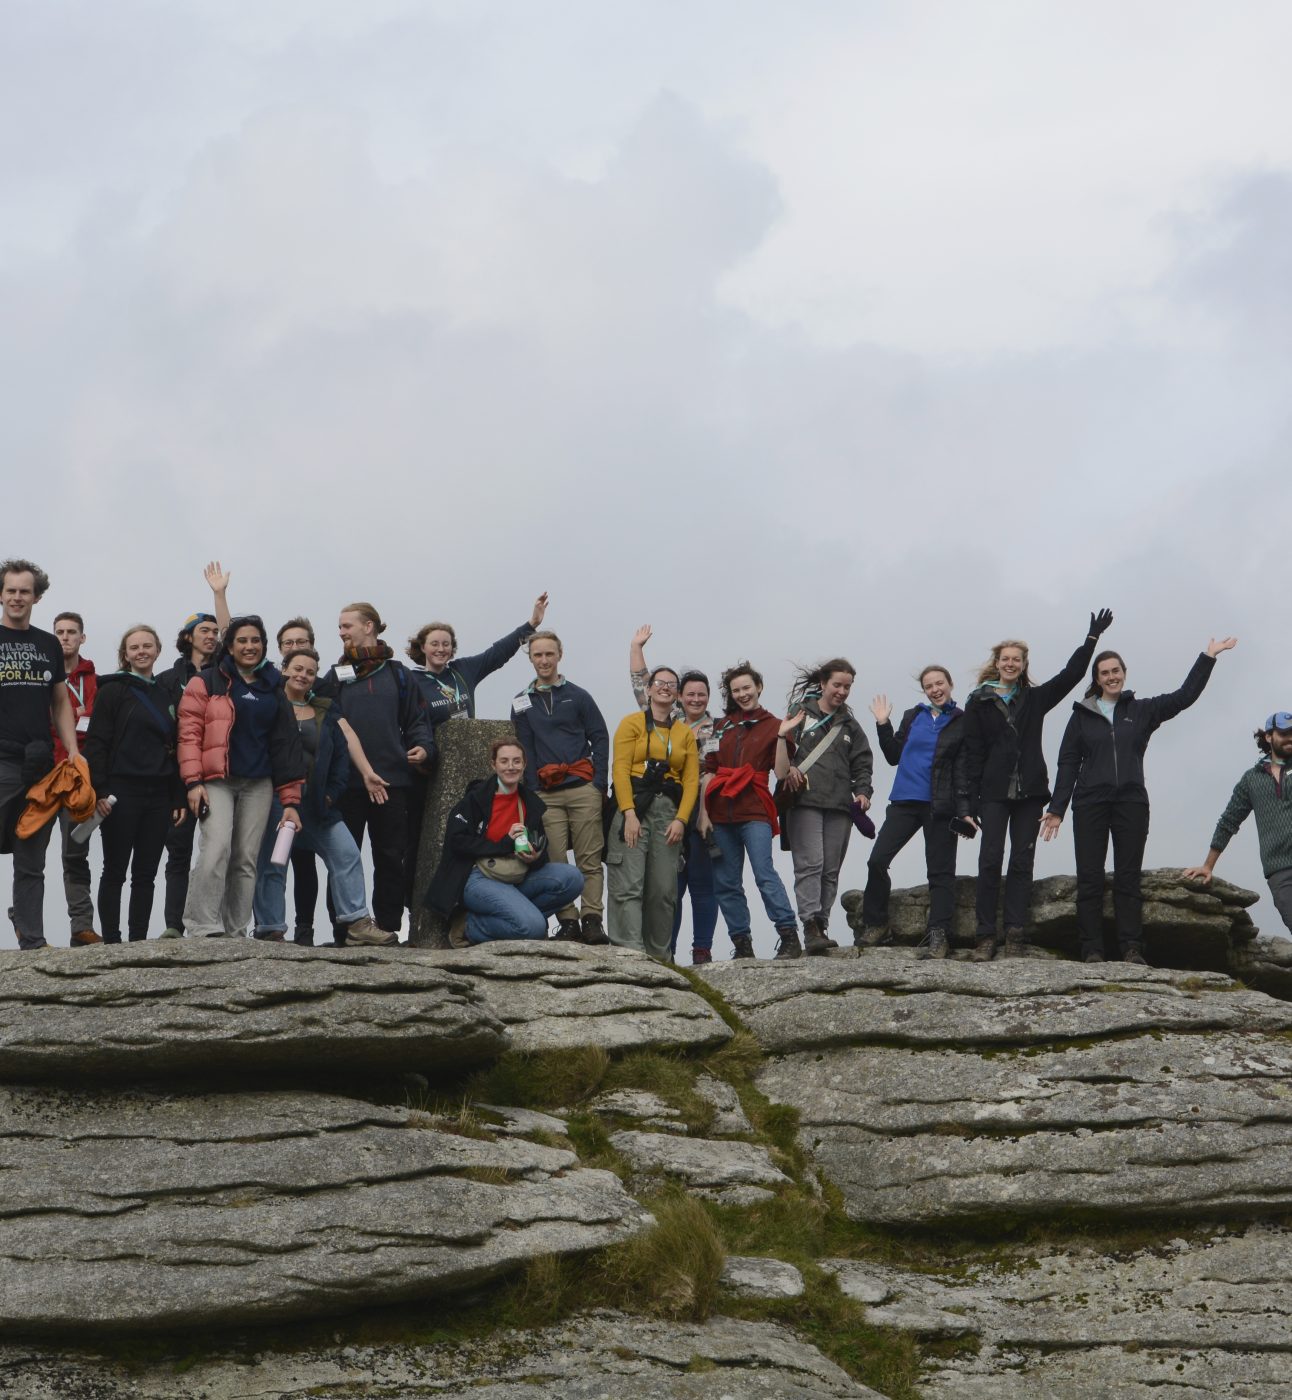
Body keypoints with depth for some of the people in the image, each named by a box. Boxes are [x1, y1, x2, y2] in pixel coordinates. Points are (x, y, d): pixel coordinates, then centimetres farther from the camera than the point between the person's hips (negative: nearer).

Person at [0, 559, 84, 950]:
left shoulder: (49, 645, 15)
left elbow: (61, 703, 18)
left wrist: (73, 753, 7)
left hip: (40, 765, 4)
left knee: (32, 862, 7)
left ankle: (32, 940, 10)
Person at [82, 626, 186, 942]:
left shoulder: (165, 696, 15)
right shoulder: (113, 691, 0)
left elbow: (175, 750, 17)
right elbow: (96, 743, -7)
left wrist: (179, 798, 10)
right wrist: (99, 791, -16)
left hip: (158, 795, 5)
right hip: (121, 791, -5)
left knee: (146, 874, 5)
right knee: (115, 871, -1)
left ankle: (138, 941, 8)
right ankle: (111, 942, 1)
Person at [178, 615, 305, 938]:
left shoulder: (273, 690, 17)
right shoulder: (207, 682, 5)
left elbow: (285, 745, 16)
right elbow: (189, 732, -2)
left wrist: (290, 801, 11)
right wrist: (193, 782, -13)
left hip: (258, 785, 4)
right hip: (217, 781, -4)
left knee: (247, 860, 0)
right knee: (217, 848, -21)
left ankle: (235, 932, 4)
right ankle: (205, 928, -21)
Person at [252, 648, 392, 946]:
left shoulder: (325, 712, 15)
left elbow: (341, 754, 14)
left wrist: (332, 793, 2)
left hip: (317, 803, 4)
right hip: (276, 799, -4)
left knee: (346, 854, -3)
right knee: (272, 864, -2)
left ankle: (356, 924, -3)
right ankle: (271, 930, 2)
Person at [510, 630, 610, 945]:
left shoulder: (577, 696, 8)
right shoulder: (522, 704, 13)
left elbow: (600, 738, 6)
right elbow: (523, 751, 10)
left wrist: (599, 783, -3)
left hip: (583, 789, -2)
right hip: (547, 794, 2)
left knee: (590, 860, -4)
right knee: (555, 863, -3)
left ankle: (593, 920, -6)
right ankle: (567, 921, -2)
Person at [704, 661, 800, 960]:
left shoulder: (772, 725, 7)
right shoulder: (722, 726, 16)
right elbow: (709, 771, 12)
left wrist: (782, 737, -16)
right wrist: (704, 812, 4)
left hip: (754, 812, -4)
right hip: (721, 812, 4)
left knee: (764, 873, -19)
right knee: (726, 883, 3)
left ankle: (789, 937, -21)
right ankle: (742, 944, 8)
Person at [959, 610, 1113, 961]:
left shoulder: (1035, 698, 14)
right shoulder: (979, 702, 6)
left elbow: (1071, 674, 11)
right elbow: (972, 753, 1)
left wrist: (1093, 638, 5)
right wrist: (968, 799, -4)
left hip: (1029, 791, 3)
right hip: (994, 793, -3)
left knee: (1022, 863, 0)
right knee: (990, 861, -10)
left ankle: (1015, 937, -3)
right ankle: (986, 937, -10)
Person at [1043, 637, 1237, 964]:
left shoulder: (1142, 711, 11)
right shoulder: (1082, 715, 8)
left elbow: (1184, 696, 6)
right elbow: (1068, 764, 7)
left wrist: (1208, 657, 3)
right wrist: (1056, 808, 2)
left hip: (1131, 803, 1)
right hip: (1090, 804, -1)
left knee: (1128, 878, 0)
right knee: (1090, 879, -4)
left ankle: (1132, 949, -2)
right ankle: (1092, 951, -3)